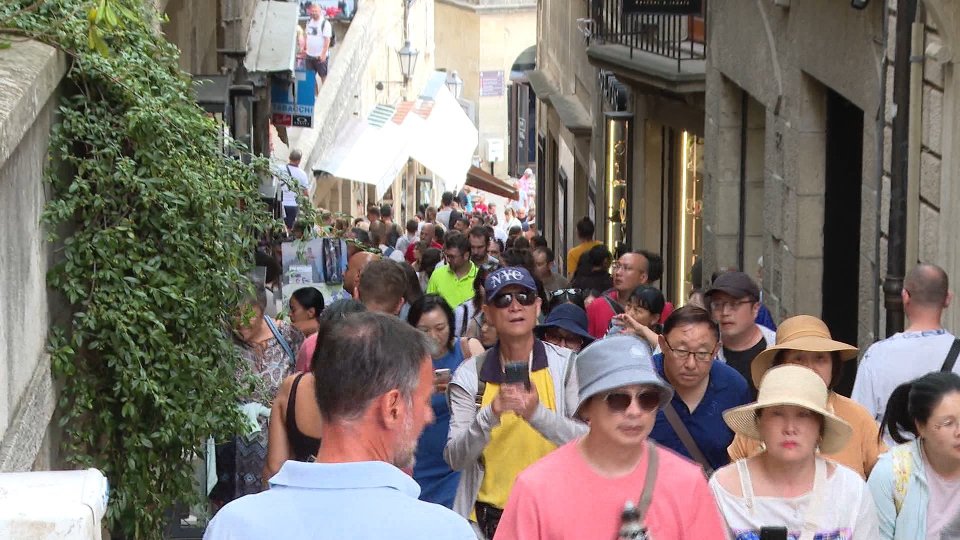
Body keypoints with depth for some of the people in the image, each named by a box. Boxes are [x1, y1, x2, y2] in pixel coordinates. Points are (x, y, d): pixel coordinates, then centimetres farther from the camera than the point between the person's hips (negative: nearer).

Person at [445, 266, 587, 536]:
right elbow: (455, 458, -9)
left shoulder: (566, 365, -4)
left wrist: (537, 414, -29)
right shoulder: (470, 374, -2)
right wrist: (491, 415, -26)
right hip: (488, 515, 1)